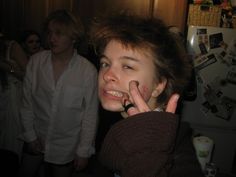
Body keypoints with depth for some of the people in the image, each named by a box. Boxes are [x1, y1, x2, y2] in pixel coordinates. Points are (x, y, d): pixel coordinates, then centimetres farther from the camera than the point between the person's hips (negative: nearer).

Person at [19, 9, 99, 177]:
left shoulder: (88, 71, -18)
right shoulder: (36, 61, -9)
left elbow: (91, 114, -12)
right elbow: (27, 102, -1)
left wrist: (83, 151, -8)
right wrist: (30, 136, 0)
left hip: (66, 148, -2)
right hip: (36, 140, 3)